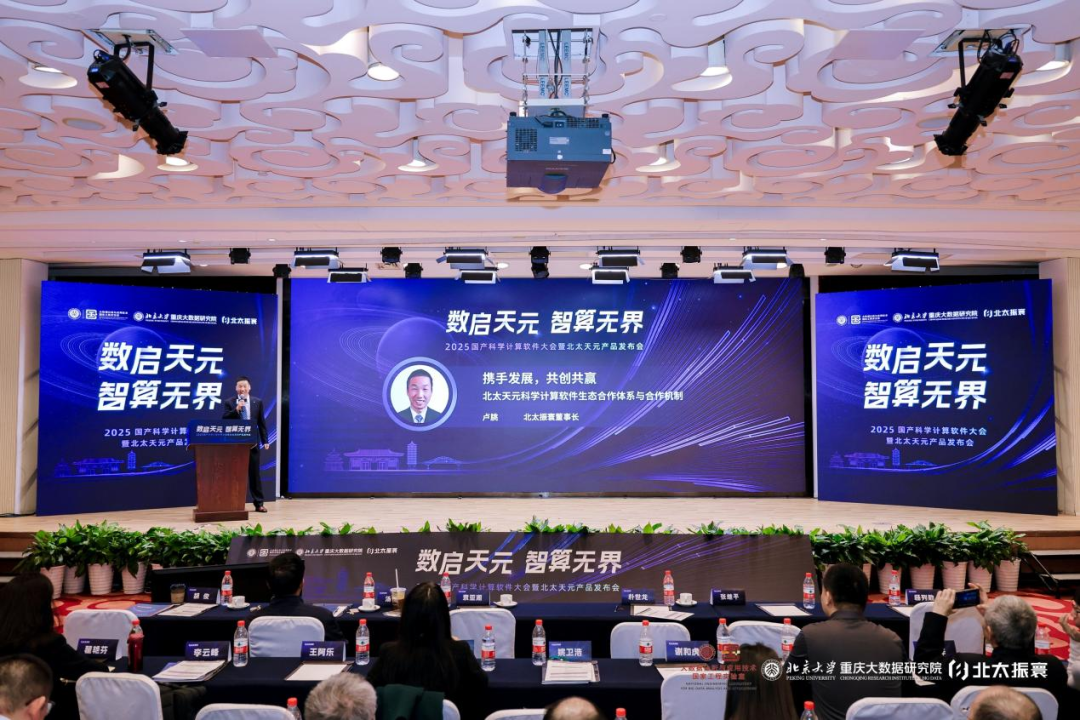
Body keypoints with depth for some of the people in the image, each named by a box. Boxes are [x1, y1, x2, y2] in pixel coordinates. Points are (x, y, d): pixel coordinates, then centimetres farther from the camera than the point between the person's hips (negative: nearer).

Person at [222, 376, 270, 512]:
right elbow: (224, 420, -7)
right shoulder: (229, 402, 2)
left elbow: (261, 422, 8)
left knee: (255, 473, 5)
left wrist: (265, 440, 4)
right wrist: (236, 409, -20)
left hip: (252, 442, 1)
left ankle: (259, 503, 9)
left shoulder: (257, 402, 7)